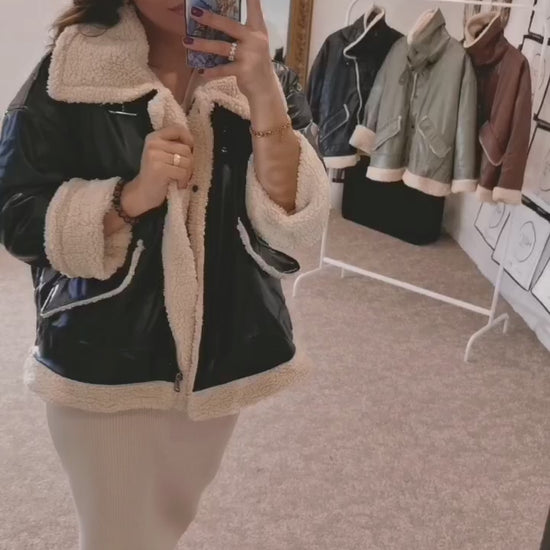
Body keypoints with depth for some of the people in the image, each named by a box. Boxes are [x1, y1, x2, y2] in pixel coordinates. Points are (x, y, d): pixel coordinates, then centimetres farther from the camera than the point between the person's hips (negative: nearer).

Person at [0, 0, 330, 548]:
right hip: (104, 367, -3)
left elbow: (290, 232, -15)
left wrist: (263, 97, -29)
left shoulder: (259, 76, -4)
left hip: (222, 359, 4)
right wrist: (130, 197, -28)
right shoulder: (70, 74, -10)